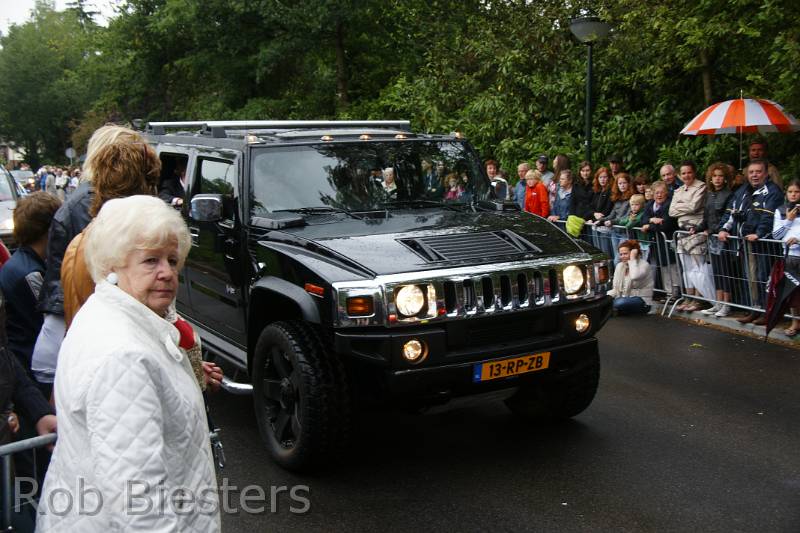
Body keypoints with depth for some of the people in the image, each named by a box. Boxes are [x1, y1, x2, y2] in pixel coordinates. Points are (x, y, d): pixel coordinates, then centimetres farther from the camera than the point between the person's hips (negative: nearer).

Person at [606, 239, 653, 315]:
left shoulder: (643, 265, -11)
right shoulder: (619, 266, 9)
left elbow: (635, 277, -34)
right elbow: (616, 289, 7)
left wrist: (632, 259, -22)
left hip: (642, 301, -6)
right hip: (624, 299, 6)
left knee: (620, 303, -35)